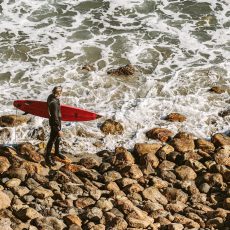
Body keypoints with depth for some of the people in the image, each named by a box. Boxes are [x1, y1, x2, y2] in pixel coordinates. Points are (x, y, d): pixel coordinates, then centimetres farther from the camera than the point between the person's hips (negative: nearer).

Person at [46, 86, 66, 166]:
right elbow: (55, 117, -30)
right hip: (54, 123, -9)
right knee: (52, 139, 7)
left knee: (58, 137, 26)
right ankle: (48, 157, 23)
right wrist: (59, 129, -23)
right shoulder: (54, 103, -35)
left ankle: (57, 152, 47)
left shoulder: (52, 96, -6)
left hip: (57, 121, 9)